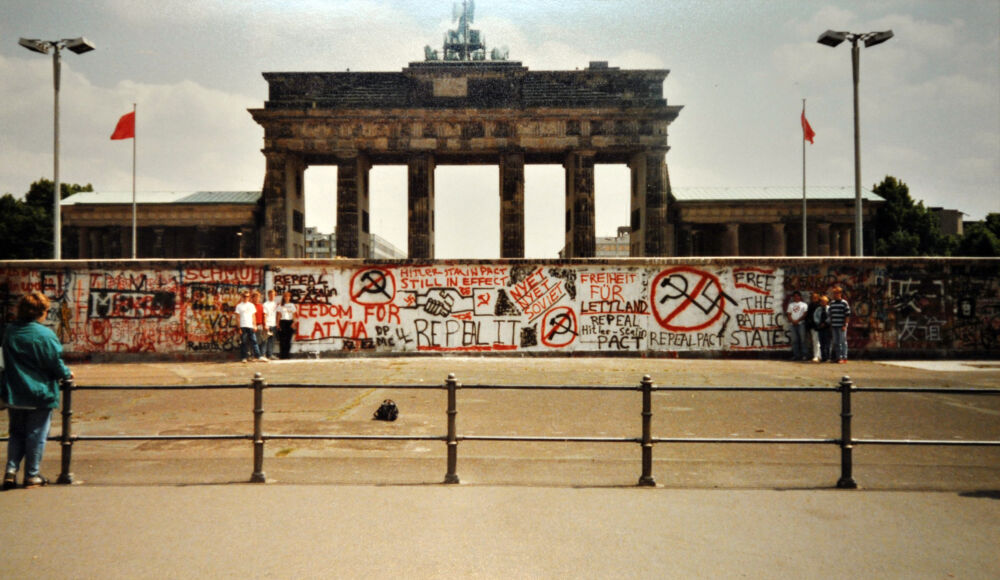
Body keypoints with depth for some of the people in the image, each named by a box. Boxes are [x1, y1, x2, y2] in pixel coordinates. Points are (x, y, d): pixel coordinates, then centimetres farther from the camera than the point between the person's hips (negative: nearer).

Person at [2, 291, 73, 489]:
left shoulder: (9, 332, 2)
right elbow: (55, 363, -13)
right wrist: (67, 373, 7)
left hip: (13, 394, 5)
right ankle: (31, 476, 12)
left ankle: (11, 471, 10)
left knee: (16, 434, 18)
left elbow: (8, 363, 13)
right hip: (40, 393, -5)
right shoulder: (45, 334, -17)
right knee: (36, 435, 6)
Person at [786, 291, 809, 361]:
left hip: (801, 324, -3)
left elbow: (805, 315, -2)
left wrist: (797, 320, -12)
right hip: (793, 324, 3)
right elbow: (789, 314, 13)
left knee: (802, 339, -6)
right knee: (794, 340, 1)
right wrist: (792, 320, -6)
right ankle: (796, 355, 3)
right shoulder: (791, 304, 19)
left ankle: (803, 355, -4)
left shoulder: (804, 304, 8)